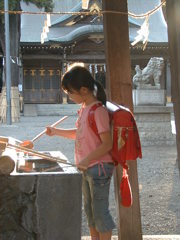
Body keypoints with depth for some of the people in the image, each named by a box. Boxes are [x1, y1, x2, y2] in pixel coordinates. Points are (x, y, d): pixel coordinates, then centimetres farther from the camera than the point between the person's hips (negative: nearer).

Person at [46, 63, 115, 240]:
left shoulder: (98, 111, -20)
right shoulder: (84, 108, 8)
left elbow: (107, 144, -22)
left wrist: (87, 160, -22)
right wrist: (56, 131, 15)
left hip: (99, 167, -9)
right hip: (87, 168, 9)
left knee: (100, 210, 1)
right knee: (89, 210, 19)